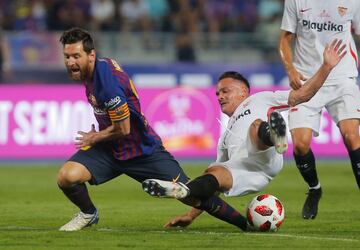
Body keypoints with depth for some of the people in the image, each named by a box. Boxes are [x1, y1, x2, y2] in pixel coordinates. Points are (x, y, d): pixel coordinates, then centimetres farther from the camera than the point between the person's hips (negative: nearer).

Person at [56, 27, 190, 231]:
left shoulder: (108, 82, -29)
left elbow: (123, 129, -20)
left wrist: (94, 138, -4)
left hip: (143, 150, -7)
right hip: (110, 150, 7)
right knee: (67, 176, -19)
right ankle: (88, 214, 12)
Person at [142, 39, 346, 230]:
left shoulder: (259, 100, 34)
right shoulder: (226, 137, 46)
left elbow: (301, 95, 23)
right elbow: (217, 173, 43)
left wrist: (327, 66, 12)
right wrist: (192, 214, 37)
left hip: (263, 156, -5)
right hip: (240, 170, 5)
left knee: (257, 125, -39)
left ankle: (273, 135, -70)